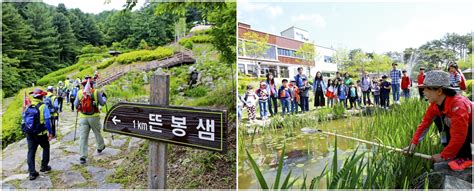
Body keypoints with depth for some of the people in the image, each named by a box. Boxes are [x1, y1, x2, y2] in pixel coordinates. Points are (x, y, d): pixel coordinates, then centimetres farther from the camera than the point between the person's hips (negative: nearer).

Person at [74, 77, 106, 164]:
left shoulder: (79, 93, 0)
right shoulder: (96, 92, -6)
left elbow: (76, 105, 8)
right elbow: (102, 103, 1)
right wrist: (104, 97, 20)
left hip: (83, 118, 1)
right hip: (94, 117, -1)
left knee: (83, 136, 2)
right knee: (97, 132, 20)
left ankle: (83, 156, -1)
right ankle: (100, 147, 41)